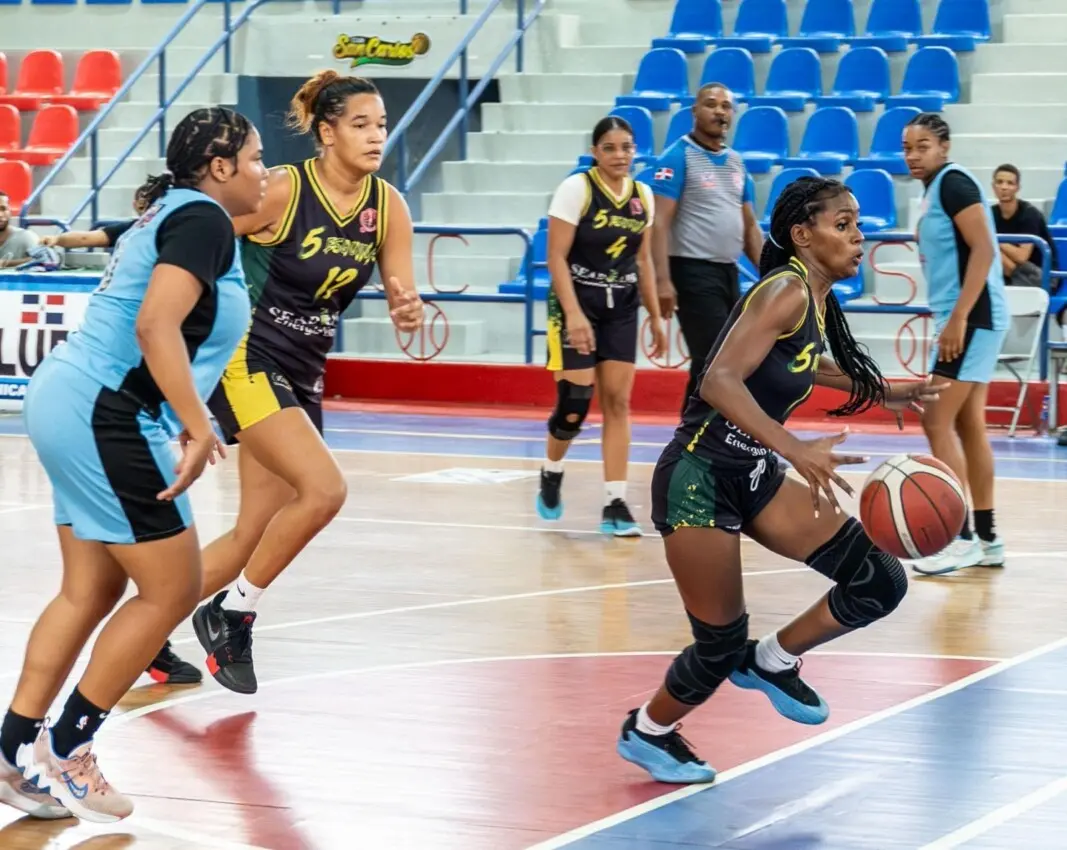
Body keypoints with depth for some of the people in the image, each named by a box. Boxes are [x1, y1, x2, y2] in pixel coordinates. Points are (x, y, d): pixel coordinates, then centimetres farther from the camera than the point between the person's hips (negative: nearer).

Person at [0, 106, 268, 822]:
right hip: (106, 415, -10)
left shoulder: (171, 213, 19)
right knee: (172, 591, -2)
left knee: (92, 589, 13)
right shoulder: (204, 221, -11)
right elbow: (156, 326, -23)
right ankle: (61, 752, 4)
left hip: (70, 402, 10)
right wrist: (197, 429, -25)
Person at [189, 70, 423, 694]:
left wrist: (409, 313, -23)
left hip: (303, 376, 7)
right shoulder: (282, 190, -17)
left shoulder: (388, 207, -1)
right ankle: (233, 613, -5)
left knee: (256, 534, 8)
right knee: (324, 489, -23)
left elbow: (404, 301, -1)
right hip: (248, 361, -7)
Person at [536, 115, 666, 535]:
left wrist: (656, 317, 12)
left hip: (621, 309, 5)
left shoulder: (643, 196, 5)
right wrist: (573, 314, -23)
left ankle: (615, 504, 0)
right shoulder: (576, 189, -11)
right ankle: (551, 475, 22)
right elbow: (556, 257, -14)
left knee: (618, 401, -1)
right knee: (575, 401, -7)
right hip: (576, 303, -5)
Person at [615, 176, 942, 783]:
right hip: (699, 478, -8)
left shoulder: (817, 301, 6)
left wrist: (881, 392, 28)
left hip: (753, 474, 8)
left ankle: (774, 662, 18)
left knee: (881, 582, -3)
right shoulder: (786, 292, -20)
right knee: (721, 648, 1)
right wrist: (794, 449, -41)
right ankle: (646, 733, 29)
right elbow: (720, 381, -32)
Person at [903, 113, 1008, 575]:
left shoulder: (953, 182, -12)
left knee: (937, 421, -11)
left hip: (972, 318, -10)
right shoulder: (936, 189, 16)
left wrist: (958, 319, -24)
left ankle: (962, 538, -9)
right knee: (968, 426, 11)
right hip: (964, 319, 10)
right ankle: (987, 538, 16)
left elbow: (983, 250, -20)